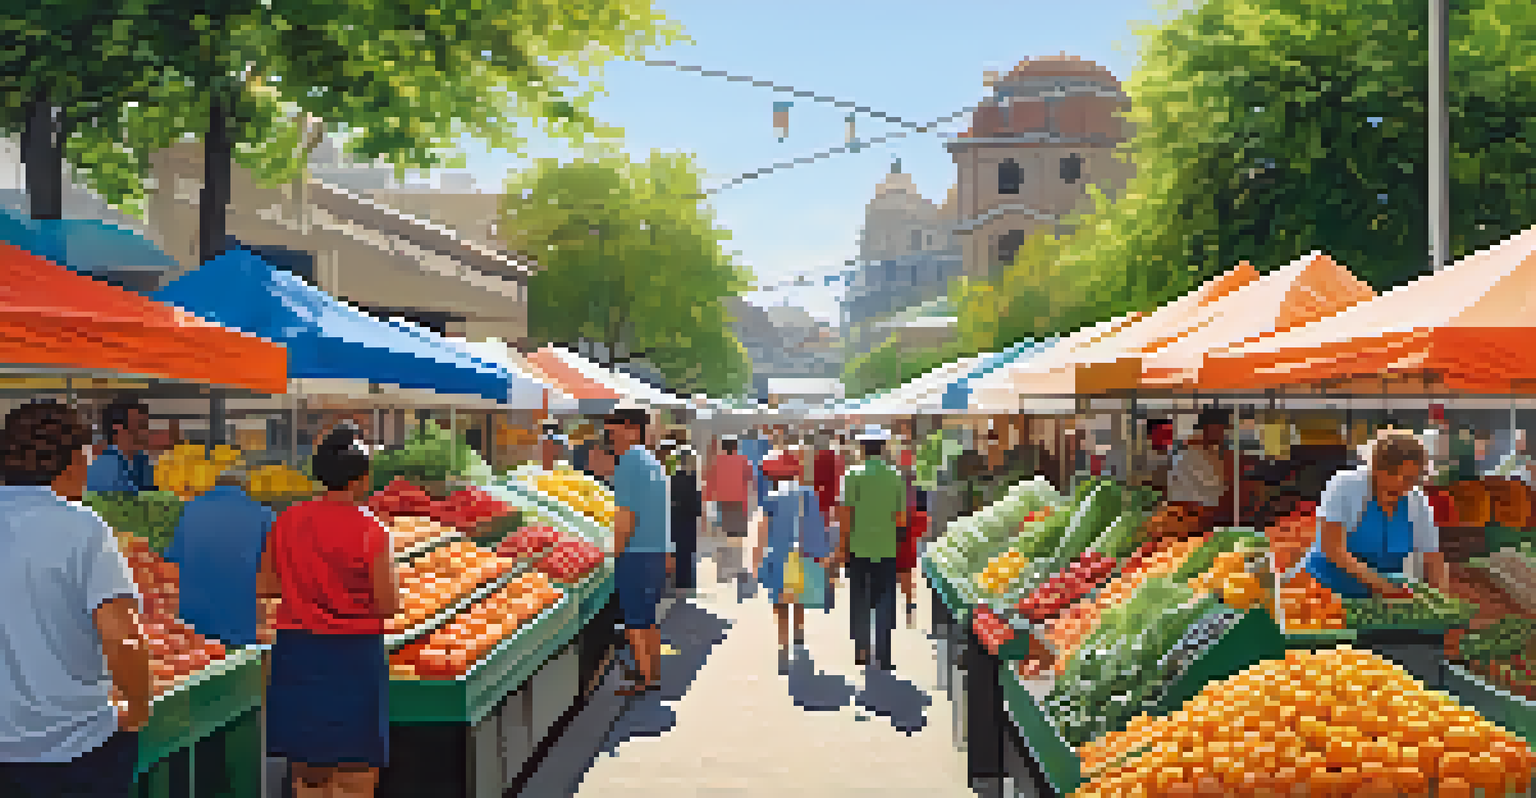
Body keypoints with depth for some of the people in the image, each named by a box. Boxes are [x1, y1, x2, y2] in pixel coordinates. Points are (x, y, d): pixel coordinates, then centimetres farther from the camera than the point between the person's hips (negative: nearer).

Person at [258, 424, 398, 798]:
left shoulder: (286, 522, 0)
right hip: (352, 657, -5)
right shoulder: (370, 531, -15)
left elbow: (264, 587, 6)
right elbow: (389, 606, -14)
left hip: (296, 654, 5)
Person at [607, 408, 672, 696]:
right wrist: (666, 554, 22)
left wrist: (615, 553, -12)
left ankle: (645, 679, -1)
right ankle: (654, 675, 21)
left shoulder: (629, 463, -13)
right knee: (648, 619, 16)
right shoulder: (654, 463, 15)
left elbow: (627, 515, -18)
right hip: (657, 552, 9)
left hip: (635, 553, -9)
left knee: (635, 622, -3)